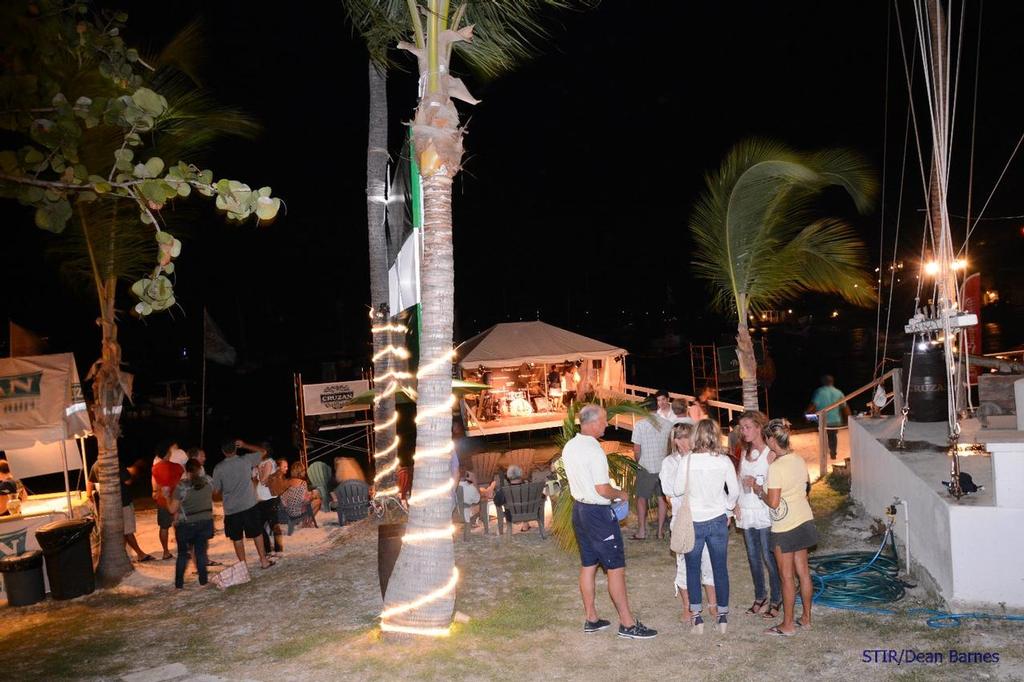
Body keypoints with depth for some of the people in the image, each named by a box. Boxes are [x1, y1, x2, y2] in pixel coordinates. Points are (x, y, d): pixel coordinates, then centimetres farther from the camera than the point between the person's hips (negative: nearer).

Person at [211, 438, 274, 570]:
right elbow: (263, 451, 10)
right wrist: (244, 445, 13)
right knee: (257, 534, 13)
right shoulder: (246, 460, -7)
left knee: (237, 539, 10)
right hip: (249, 505, 1)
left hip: (231, 509, 0)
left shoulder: (218, 468, -7)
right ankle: (264, 560, 18)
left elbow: (216, 490, 0)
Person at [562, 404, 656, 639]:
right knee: (616, 567, 0)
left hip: (579, 509, 9)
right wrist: (619, 494, -4)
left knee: (588, 565, 15)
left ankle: (591, 619, 24)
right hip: (598, 513, -9)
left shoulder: (569, 447, 5)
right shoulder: (594, 451, -23)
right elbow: (603, 490, -22)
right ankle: (627, 624, 7)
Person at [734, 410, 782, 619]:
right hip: (746, 513, 6)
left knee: (769, 558, 1)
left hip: (765, 513, -6)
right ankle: (760, 597, 28)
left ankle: (776, 600, 15)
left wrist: (756, 483, -22)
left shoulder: (770, 454, -11)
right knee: (753, 557, 15)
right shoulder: (744, 453, 9)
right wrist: (737, 504, 4)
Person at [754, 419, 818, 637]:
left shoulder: (776, 467, -23)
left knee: (787, 576, 4)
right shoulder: (799, 460, 0)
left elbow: (773, 503, -22)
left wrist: (759, 491, -6)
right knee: (803, 571, 16)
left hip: (785, 527, -7)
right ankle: (806, 618, 28)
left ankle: (788, 625, 15)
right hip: (804, 520, 8)